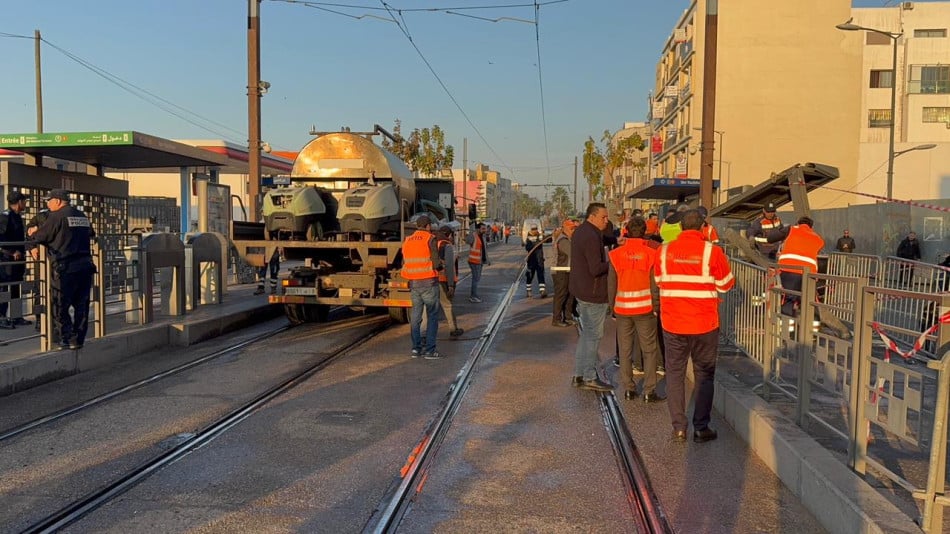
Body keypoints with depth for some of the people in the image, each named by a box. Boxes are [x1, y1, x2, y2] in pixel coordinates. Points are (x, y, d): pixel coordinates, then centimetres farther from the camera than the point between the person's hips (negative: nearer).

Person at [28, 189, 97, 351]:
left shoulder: (57, 216, -6)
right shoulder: (82, 216, 14)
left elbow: (40, 236, -2)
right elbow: (91, 234, 24)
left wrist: (33, 233, 19)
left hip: (66, 268, -7)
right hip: (86, 266, 7)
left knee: (60, 307, 3)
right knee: (81, 306, 11)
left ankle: (67, 339, 1)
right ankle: (78, 340, 14)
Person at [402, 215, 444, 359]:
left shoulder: (407, 241, 10)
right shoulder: (430, 239, -8)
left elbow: (404, 264, 11)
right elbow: (436, 263, -13)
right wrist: (440, 265, 8)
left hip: (413, 283, 6)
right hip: (429, 282, -6)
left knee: (416, 315, 12)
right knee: (432, 316, 0)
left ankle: (416, 348, 14)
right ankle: (429, 350, -1)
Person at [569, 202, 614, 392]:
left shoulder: (580, 231, 13)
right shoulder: (592, 237, -20)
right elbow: (596, 269, -25)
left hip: (582, 290, 10)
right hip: (593, 293, -10)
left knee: (587, 333, 17)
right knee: (594, 335, -1)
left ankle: (579, 375, 22)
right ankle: (590, 377, 6)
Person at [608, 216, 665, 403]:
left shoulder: (616, 254, -3)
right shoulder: (651, 254, -8)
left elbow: (611, 284, 1)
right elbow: (654, 284, -6)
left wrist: (613, 307, 11)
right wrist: (656, 306, 5)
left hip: (622, 308, 2)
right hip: (645, 308, -2)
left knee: (625, 350, 11)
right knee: (649, 350, 6)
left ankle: (628, 389, 15)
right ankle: (649, 391, 6)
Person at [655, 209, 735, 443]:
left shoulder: (665, 251, -2)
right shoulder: (712, 252, -9)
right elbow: (726, 285, 1)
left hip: (673, 324, 2)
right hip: (705, 324, -1)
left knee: (675, 374, 11)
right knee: (704, 375, 11)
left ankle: (678, 428, 12)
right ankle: (701, 428, 13)